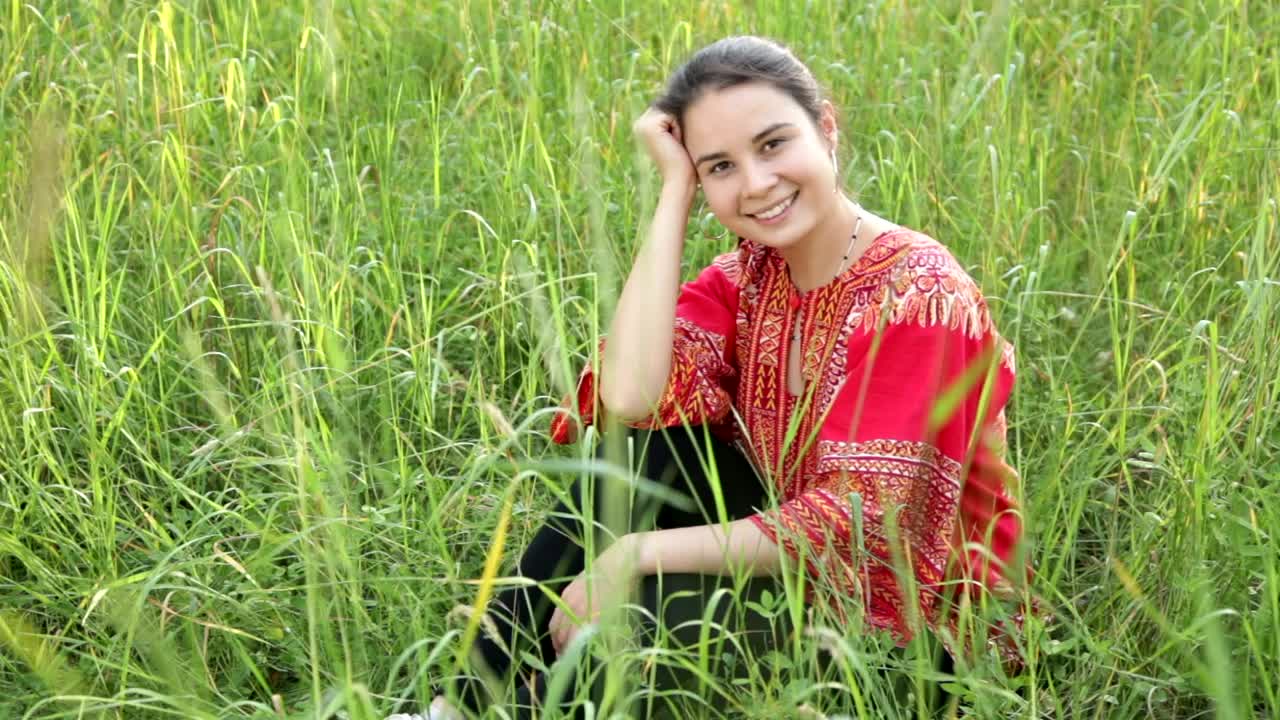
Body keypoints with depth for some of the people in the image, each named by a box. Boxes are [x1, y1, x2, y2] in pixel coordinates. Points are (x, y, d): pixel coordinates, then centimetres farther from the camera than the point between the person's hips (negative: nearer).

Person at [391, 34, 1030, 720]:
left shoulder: (916, 296, -21)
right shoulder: (749, 273, -2)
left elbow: (856, 522, -27)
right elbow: (630, 399, -20)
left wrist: (636, 552, -27)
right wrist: (675, 190, -18)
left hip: (908, 624, -6)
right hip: (788, 570, 6)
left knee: (615, 618, -27)